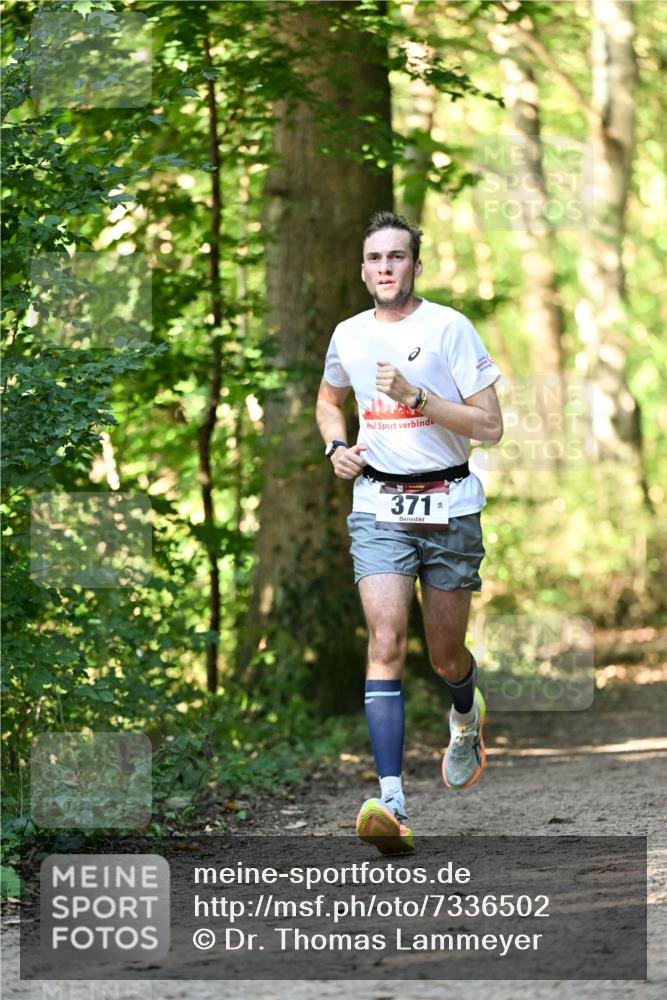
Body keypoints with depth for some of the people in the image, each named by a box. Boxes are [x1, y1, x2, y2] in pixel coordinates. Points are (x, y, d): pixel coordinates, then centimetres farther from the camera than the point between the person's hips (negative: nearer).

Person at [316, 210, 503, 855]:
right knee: (386, 641, -17)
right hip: (377, 504, 2)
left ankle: (466, 717, 48)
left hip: (448, 505, -2)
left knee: (446, 656, 9)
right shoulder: (348, 336, 6)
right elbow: (329, 399, 27)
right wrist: (336, 447, 7)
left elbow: (489, 426, -11)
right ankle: (391, 802, -25)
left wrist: (415, 397, -20)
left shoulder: (449, 328, -8)